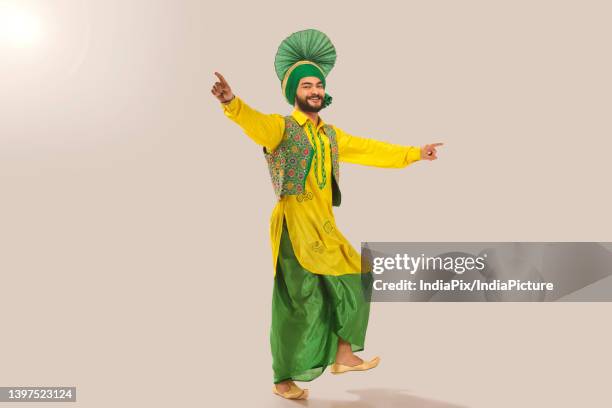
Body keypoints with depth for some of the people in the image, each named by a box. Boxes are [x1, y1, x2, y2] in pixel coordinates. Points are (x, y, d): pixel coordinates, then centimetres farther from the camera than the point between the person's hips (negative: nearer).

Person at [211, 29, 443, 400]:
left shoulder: (332, 135, 19)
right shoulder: (281, 127, -4)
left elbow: (369, 150, 25)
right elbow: (257, 124, -26)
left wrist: (414, 153, 27)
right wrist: (232, 103, -47)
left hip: (325, 228, 8)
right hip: (295, 226, -7)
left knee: (352, 281, 11)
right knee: (300, 302, -5)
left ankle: (343, 356, 25)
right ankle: (284, 380, 9)